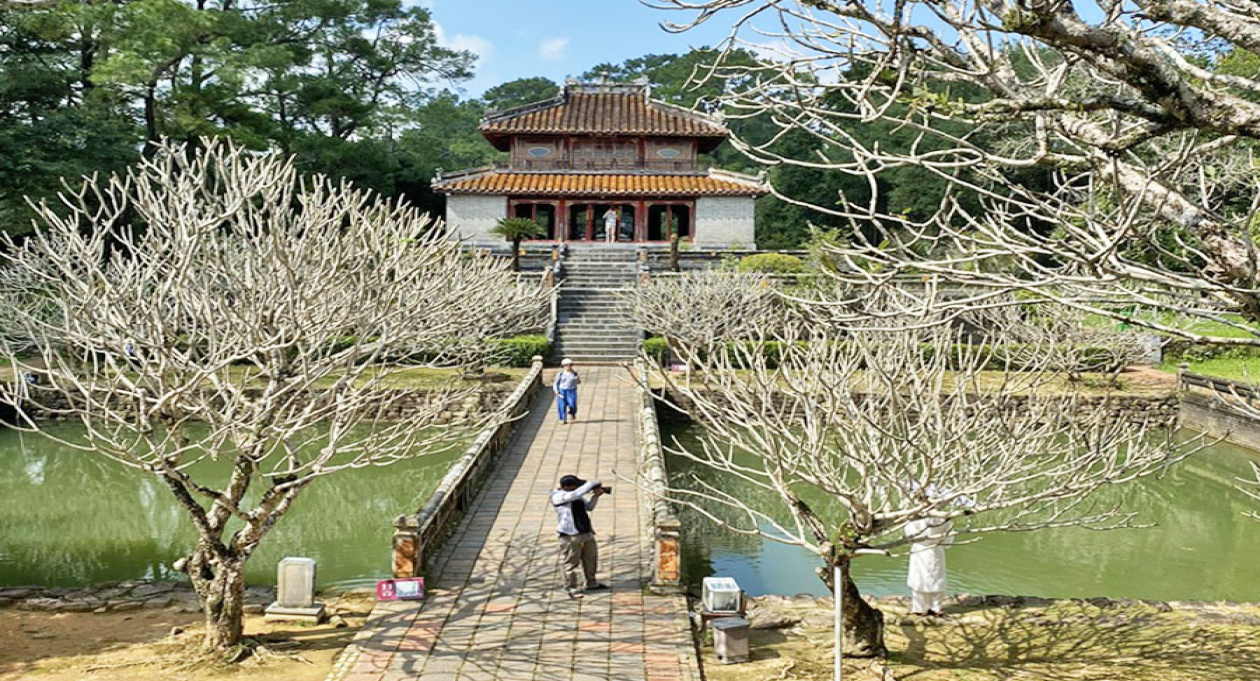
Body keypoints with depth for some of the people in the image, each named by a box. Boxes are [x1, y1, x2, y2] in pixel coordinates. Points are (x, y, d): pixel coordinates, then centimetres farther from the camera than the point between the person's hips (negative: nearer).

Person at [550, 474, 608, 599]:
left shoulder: (578, 496, 12)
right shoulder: (558, 496, -14)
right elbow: (576, 494, -28)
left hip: (587, 533, 8)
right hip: (570, 536, -8)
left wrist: (595, 496, -1)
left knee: (591, 560, 17)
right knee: (571, 563, -5)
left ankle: (591, 583, 34)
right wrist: (591, 484, -18)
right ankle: (571, 588, 5)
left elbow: (589, 507, 17)